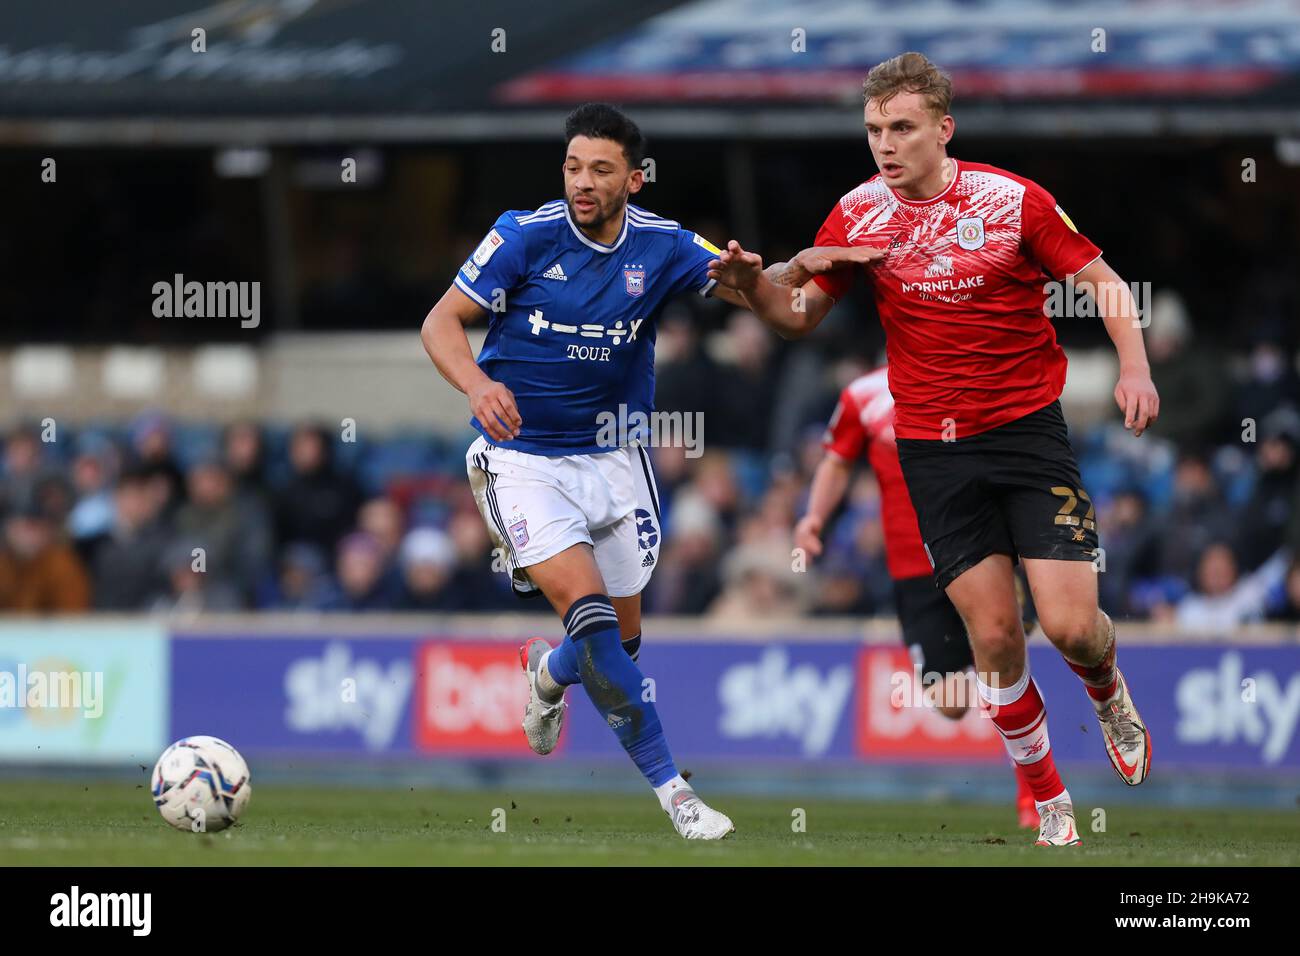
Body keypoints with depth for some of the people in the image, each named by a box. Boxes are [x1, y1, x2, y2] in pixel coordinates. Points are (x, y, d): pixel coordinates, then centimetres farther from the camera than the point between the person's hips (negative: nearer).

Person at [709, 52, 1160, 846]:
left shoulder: (1014, 200, -9)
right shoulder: (858, 213, -1)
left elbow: (1103, 283, -1)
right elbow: (802, 316, 6)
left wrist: (1135, 366, -17)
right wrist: (754, 285, -15)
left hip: (1028, 427, -2)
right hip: (933, 446, 2)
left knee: (1070, 624, -10)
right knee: (994, 638, -3)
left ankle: (1108, 691, 27)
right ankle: (1049, 802, 15)